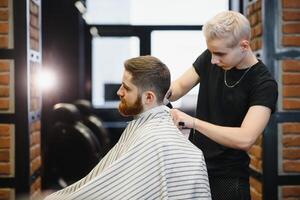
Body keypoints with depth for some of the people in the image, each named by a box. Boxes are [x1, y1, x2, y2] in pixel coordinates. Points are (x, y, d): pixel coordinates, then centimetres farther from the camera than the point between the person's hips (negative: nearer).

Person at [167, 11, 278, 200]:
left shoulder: (264, 84, -19)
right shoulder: (210, 58, -4)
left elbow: (245, 138, -29)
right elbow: (181, 86, 7)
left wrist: (193, 122, -33)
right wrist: (164, 93, -15)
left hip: (228, 178, -5)